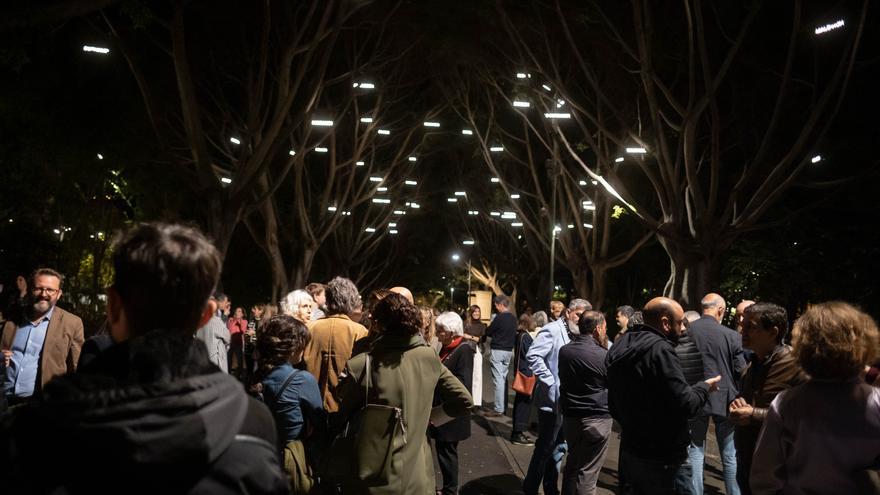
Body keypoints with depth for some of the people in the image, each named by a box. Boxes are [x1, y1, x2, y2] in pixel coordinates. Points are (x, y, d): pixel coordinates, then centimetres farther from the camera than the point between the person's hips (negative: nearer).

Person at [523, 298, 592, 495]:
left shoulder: (575, 335, 13)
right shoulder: (552, 330, -14)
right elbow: (533, 356, -24)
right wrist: (551, 382, -24)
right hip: (552, 399, -8)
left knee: (558, 446, 15)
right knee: (545, 446, -1)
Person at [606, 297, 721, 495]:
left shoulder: (621, 348, 8)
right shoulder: (659, 349, -20)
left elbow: (614, 408, 16)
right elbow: (685, 404, -21)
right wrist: (705, 387, -2)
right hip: (662, 460, -9)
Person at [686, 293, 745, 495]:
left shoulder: (686, 332, -8)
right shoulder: (731, 336, -11)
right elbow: (740, 371, -6)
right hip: (724, 398, -1)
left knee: (695, 451, 11)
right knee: (730, 455, 10)